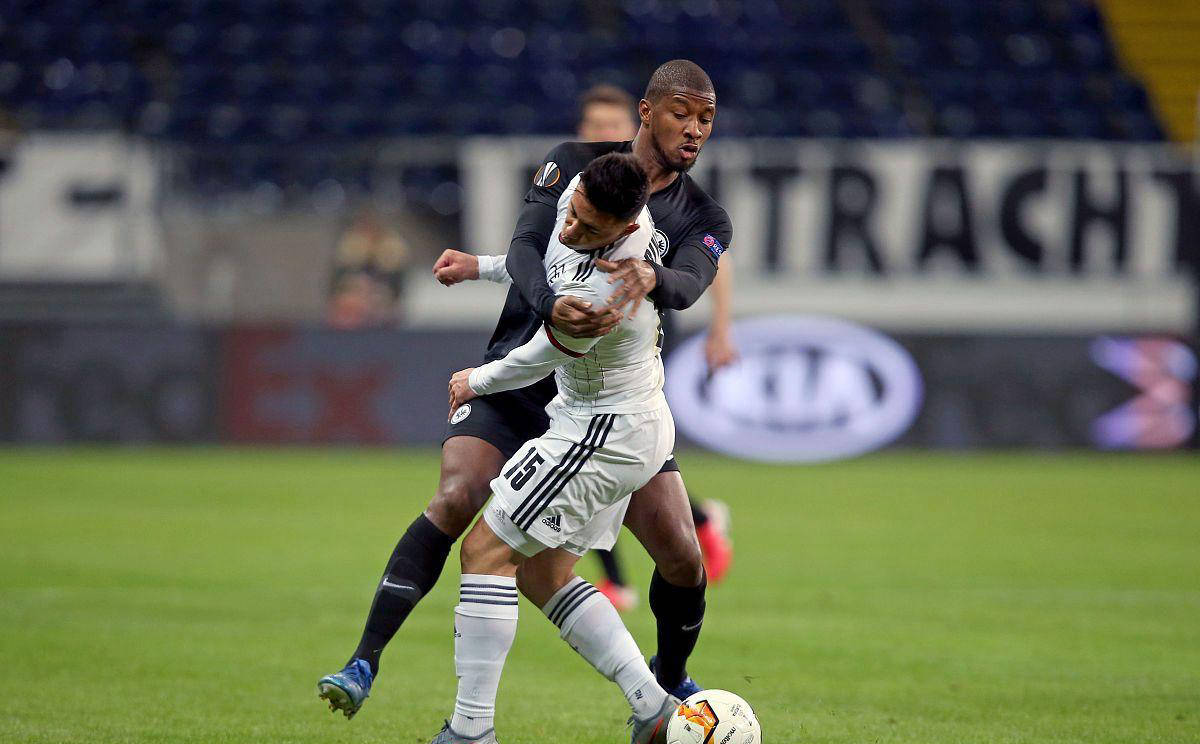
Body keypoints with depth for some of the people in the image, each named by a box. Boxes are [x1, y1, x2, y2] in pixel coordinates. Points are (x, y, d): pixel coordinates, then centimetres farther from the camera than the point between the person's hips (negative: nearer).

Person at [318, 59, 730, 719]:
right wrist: (551, 305, -39)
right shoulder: (575, 164, -3)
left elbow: (689, 284, -19)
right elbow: (524, 247, -16)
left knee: (682, 557, -6)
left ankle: (670, 678, 25)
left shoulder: (703, 219, 2)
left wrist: (650, 276, -44)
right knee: (456, 499, -25)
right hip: (520, 374, -2)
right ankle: (363, 665, -25)